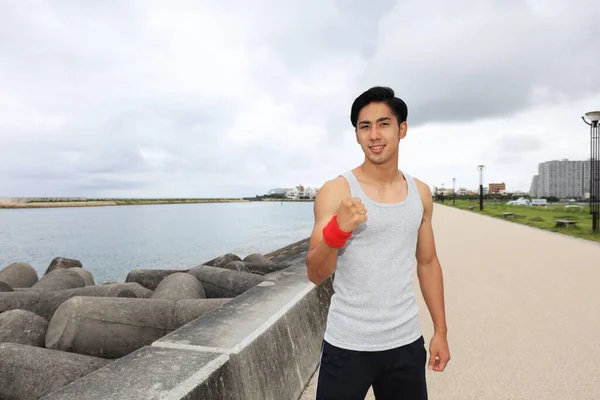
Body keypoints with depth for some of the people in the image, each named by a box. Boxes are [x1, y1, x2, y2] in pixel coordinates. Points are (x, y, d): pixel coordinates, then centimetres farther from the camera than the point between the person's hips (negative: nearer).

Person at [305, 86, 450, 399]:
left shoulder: (420, 193, 3)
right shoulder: (335, 191, -11)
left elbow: (428, 263, 12)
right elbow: (315, 275, -13)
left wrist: (441, 330, 11)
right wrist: (336, 230, -31)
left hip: (406, 343, 4)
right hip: (347, 345, -3)